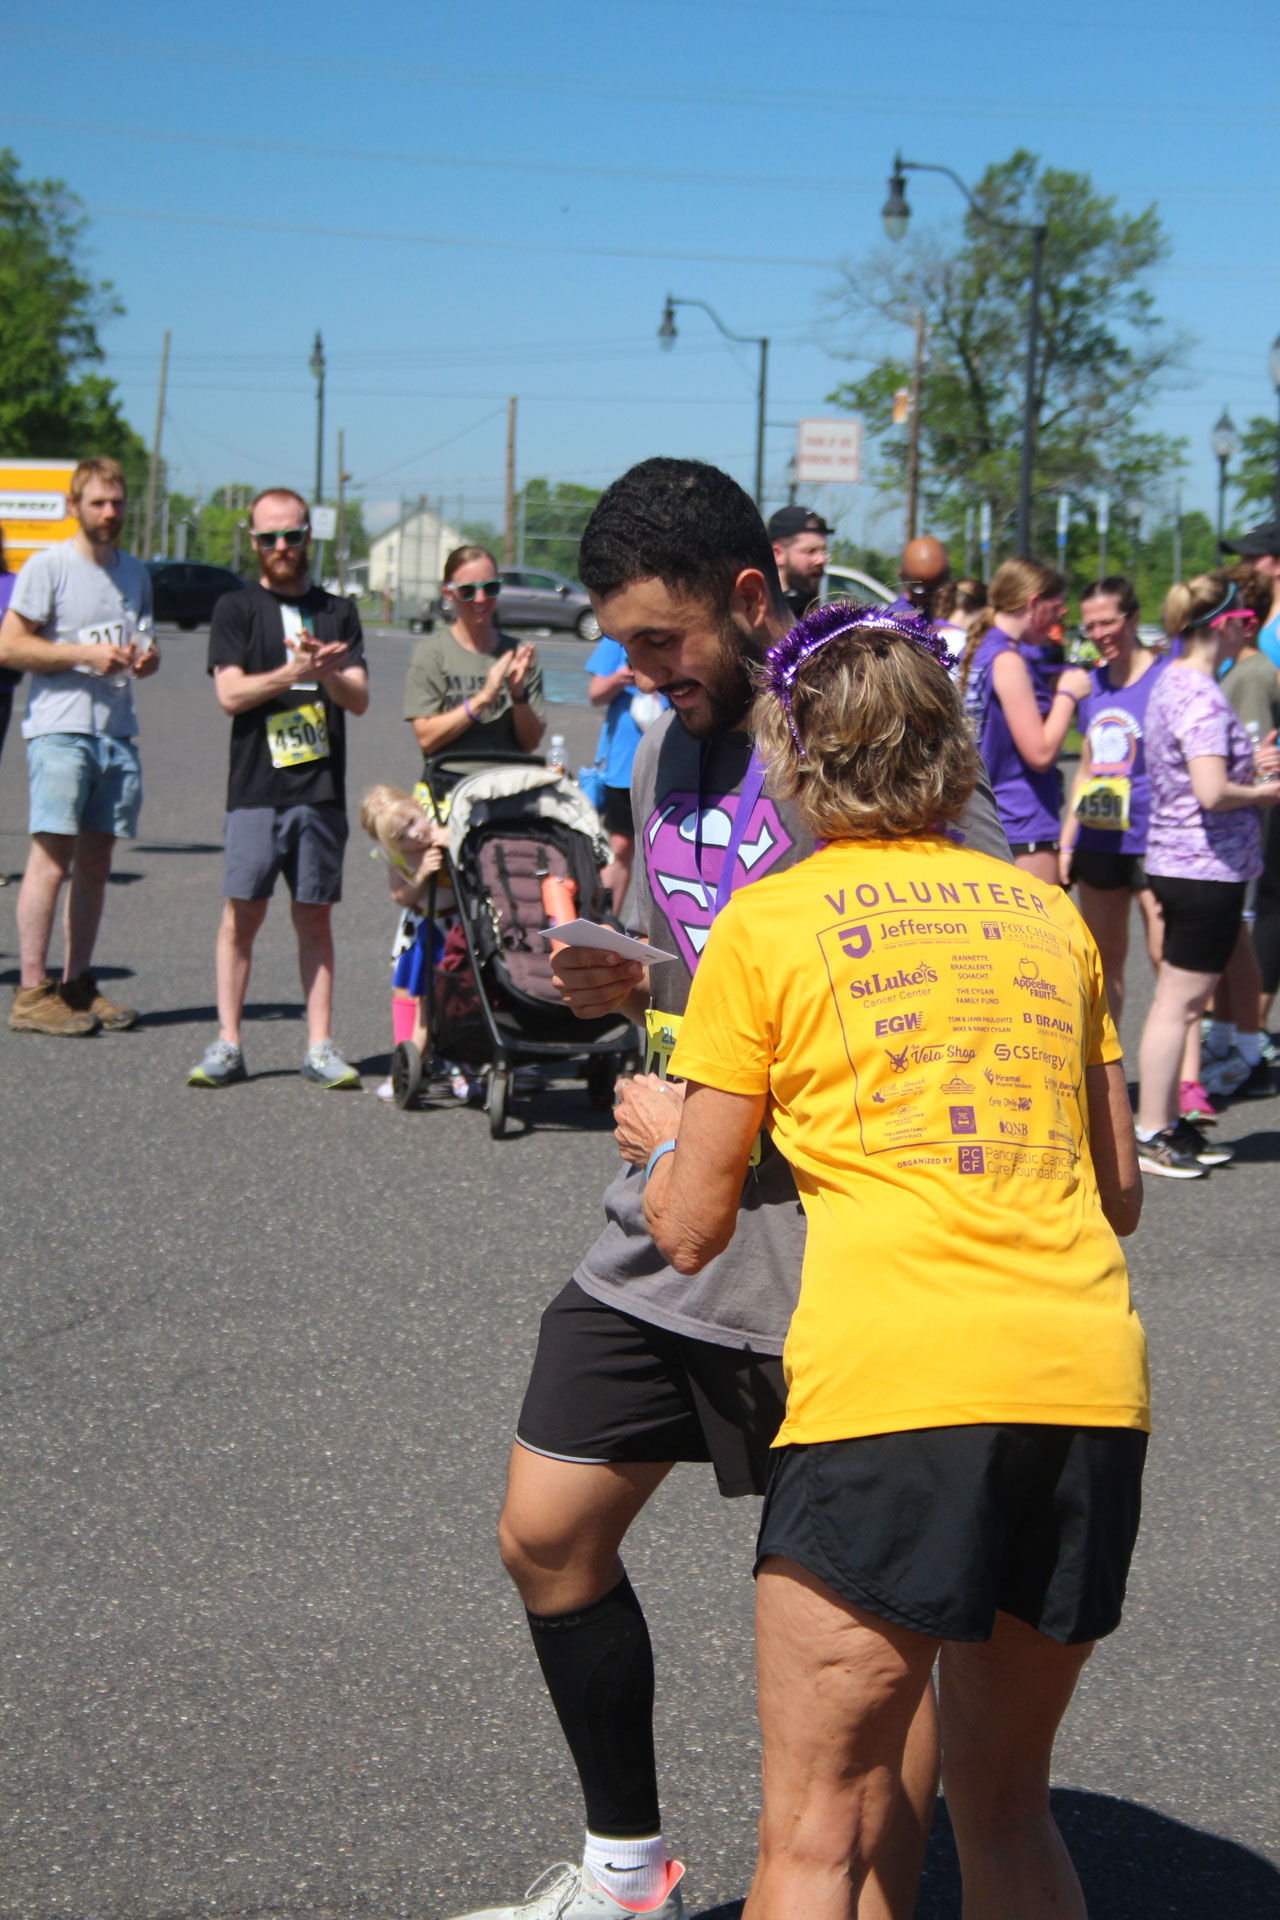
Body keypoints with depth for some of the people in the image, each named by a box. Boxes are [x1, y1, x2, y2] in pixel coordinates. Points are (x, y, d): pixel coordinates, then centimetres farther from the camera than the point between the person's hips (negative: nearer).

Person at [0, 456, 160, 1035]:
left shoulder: (135, 573, 18)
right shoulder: (48, 566, -3)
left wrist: (146, 658, 3)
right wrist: (86, 654, -15)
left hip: (117, 733, 7)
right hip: (60, 730, -6)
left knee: (96, 863, 7)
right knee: (51, 858, -12)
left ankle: (78, 984, 13)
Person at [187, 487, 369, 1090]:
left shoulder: (337, 611, 15)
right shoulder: (236, 609, 8)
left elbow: (359, 698, 7)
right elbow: (231, 693, -4)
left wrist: (327, 671, -13)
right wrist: (295, 671, -15)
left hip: (322, 790, 2)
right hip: (256, 789, -2)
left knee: (315, 917, 4)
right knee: (242, 913, -5)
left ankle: (319, 1046, 6)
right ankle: (227, 1044, 0)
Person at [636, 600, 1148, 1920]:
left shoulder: (769, 922, 5)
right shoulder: (1049, 912, 17)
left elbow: (689, 1230, 8)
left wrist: (653, 1140, 29)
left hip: (893, 1384, -5)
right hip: (1096, 1385, 5)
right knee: (1004, 1808, 21)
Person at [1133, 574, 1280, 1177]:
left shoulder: (1172, 683, 11)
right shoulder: (1202, 697, -19)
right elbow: (1211, 793, -27)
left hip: (1176, 862, 10)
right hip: (1206, 867, -10)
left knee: (1180, 1001, 15)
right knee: (1178, 1002, -2)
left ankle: (1166, 1124, 23)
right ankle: (1149, 1134, 5)